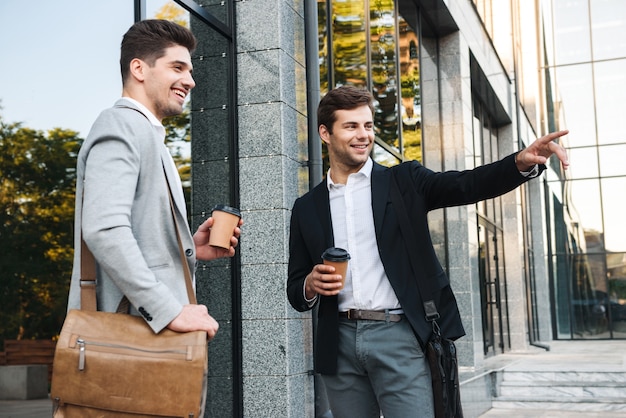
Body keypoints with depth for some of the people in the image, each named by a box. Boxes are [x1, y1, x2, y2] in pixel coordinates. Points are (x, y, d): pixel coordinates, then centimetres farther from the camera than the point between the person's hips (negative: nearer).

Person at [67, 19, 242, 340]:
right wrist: (169, 310, -26)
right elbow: (104, 229, -24)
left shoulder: (148, 136, 21)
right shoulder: (121, 125, -9)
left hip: (153, 322, 9)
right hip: (128, 327, -9)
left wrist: (189, 249, 4)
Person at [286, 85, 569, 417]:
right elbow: (295, 293, 13)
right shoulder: (306, 208, 11)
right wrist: (311, 285, -10)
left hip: (398, 338, -2)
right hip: (339, 344, 3)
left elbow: (468, 184, -9)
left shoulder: (404, 181, 7)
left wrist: (523, 162, -27)